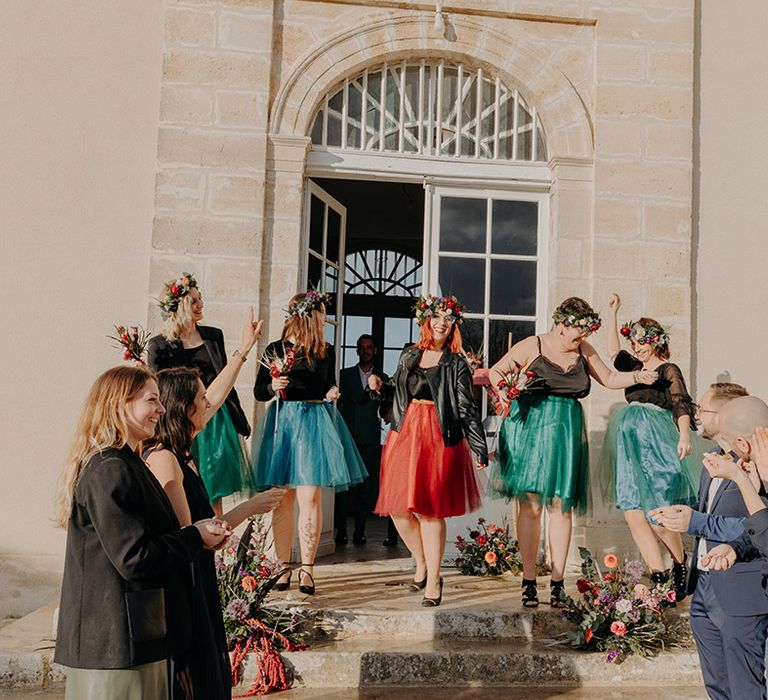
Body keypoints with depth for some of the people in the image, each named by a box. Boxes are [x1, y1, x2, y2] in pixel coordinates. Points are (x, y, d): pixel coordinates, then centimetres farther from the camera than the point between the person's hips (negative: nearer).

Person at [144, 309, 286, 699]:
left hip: (196, 580, 9)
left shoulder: (180, 450, 4)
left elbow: (215, 397, 18)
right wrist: (250, 507, -20)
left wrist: (243, 351, 25)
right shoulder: (163, 459, -22)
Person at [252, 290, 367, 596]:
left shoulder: (326, 351, 10)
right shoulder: (275, 349, 3)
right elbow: (259, 392, 6)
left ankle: (307, 568, 3)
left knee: (309, 498, -6)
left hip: (316, 424, 1)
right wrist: (273, 386, -14)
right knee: (282, 499, 2)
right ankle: (283, 566, 12)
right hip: (282, 423, -1)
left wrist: (331, 394, -2)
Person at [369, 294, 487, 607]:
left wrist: (479, 447, -8)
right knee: (398, 507, 3)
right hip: (404, 434, 4)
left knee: (430, 510, -4)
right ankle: (422, 564, 27)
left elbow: (467, 407, -2)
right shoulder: (409, 355, 13)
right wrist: (380, 385, 0)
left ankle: (433, 581, 10)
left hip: (439, 438, -4)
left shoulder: (456, 363, 2)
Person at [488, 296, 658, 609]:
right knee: (530, 505, -4)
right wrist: (505, 389, -21)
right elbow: (495, 372, -1)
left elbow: (609, 378, 23)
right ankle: (528, 581, 5)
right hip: (529, 428, -4)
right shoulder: (532, 346, -1)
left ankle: (557, 582, 8)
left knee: (560, 506, 0)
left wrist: (638, 377, 7)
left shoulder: (583, 350, 12)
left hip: (566, 432, 4)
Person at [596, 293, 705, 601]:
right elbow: (613, 352, 23)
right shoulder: (635, 367, 18)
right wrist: (612, 313, 26)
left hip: (657, 445, -7)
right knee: (633, 515, -3)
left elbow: (681, 403, -12)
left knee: (658, 519, -7)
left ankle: (681, 567, 19)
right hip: (631, 445, 7)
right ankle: (659, 577, 2)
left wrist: (685, 436, -27)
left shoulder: (669, 370, -1)